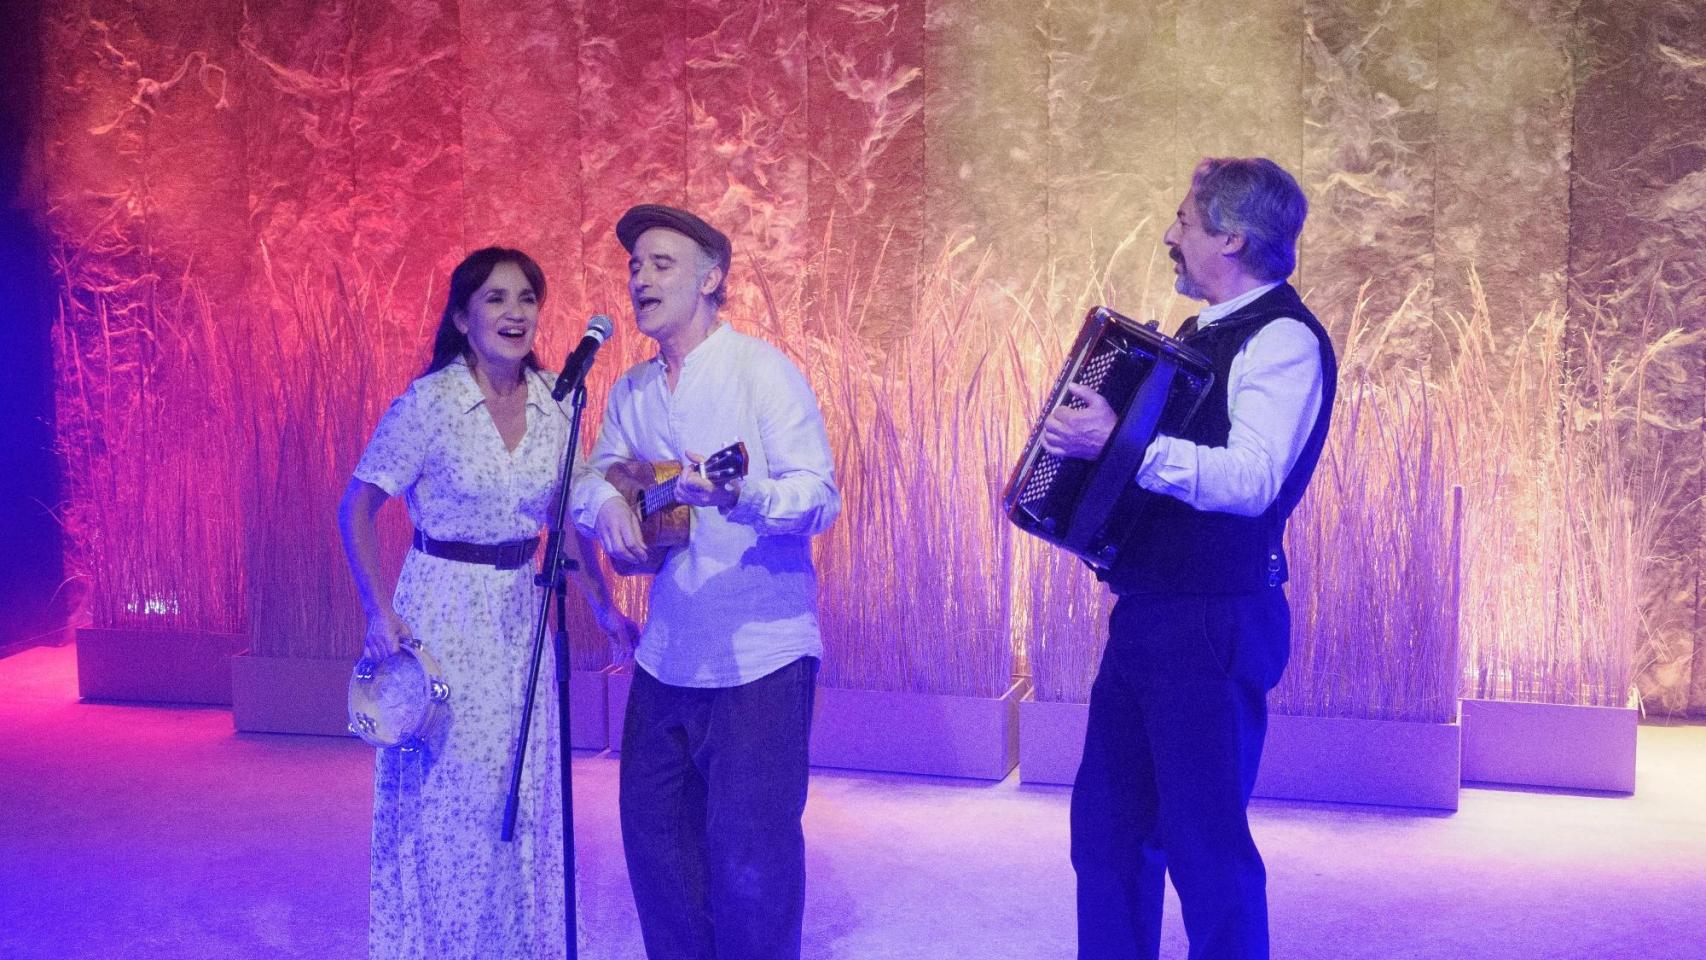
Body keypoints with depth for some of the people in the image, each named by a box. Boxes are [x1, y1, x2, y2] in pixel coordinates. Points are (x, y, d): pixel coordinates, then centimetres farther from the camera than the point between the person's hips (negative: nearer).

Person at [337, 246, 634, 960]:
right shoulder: (430, 402, -13)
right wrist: (379, 612, -18)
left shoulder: (554, 402, 0)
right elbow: (356, 508, -9)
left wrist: (603, 606, 5)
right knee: (444, 801, 4)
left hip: (522, 615, 4)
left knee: (522, 801, 12)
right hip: (443, 617, -4)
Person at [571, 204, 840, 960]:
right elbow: (596, 472, 17)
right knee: (652, 826, 12)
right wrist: (605, 501, -7)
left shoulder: (761, 370, -9)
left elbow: (821, 496, -16)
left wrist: (739, 495, -35)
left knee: (749, 847, -4)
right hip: (667, 652, 7)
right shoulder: (630, 392, 12)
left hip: (761, 651, -6)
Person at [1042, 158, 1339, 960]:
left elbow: (1253, 479, -28)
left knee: (1204, 841, -2)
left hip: (1214, 624, -9)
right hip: (1149, 615, 9)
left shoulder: (1283, 339, -14)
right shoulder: (1205, 333, 15)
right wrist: (1083, 437, 15)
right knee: (1107, 824, 15)